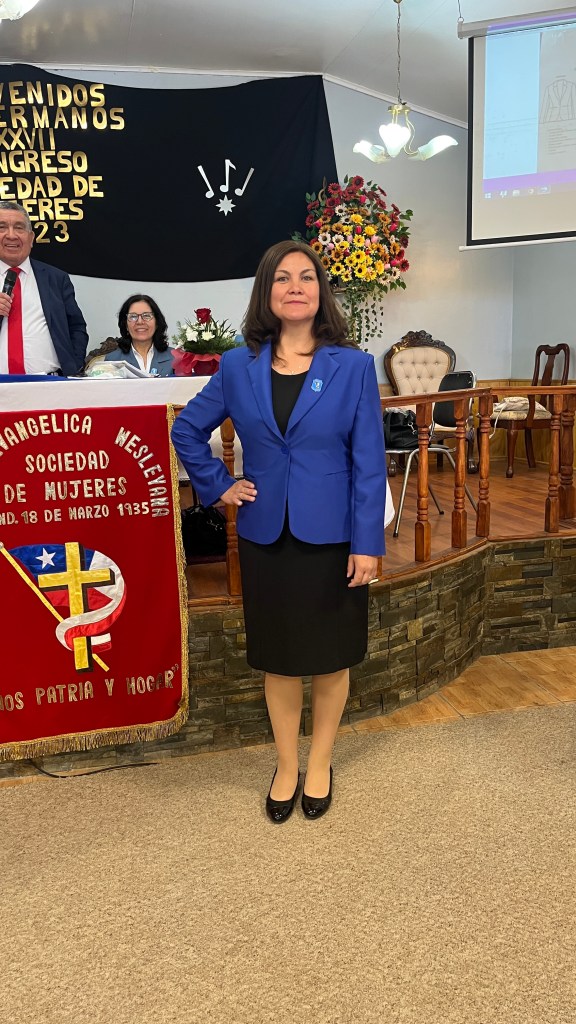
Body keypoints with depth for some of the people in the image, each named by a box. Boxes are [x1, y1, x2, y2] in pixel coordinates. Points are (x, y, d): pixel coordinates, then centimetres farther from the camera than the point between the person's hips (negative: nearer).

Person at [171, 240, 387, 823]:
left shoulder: (353, 366, -5)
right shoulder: (238, 367, 1)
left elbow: (368, 462, -6)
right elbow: (188, 430, 14)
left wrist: (367, 542, -10)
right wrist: (217, 486, 5)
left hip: (331, 536, -1)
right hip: (266, 536, 2)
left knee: (331, 658, 11)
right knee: (279, 659, 13)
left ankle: (319, 764, 34)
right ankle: (285, 766, 33)